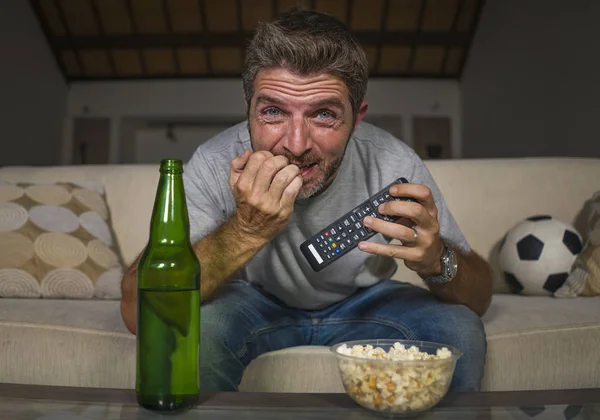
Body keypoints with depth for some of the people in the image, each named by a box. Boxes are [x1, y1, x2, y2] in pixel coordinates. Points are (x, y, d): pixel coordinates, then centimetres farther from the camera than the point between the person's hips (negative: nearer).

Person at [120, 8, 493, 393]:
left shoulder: (395, 166, -25)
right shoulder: (217, 165, -27)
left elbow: (478, 300, -15)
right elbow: (136, 311, -33)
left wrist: (436, 260, -39)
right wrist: (247, 232, -45)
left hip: (365, 302, 2)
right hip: (256, 301, -1)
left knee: (459, 329, -25)